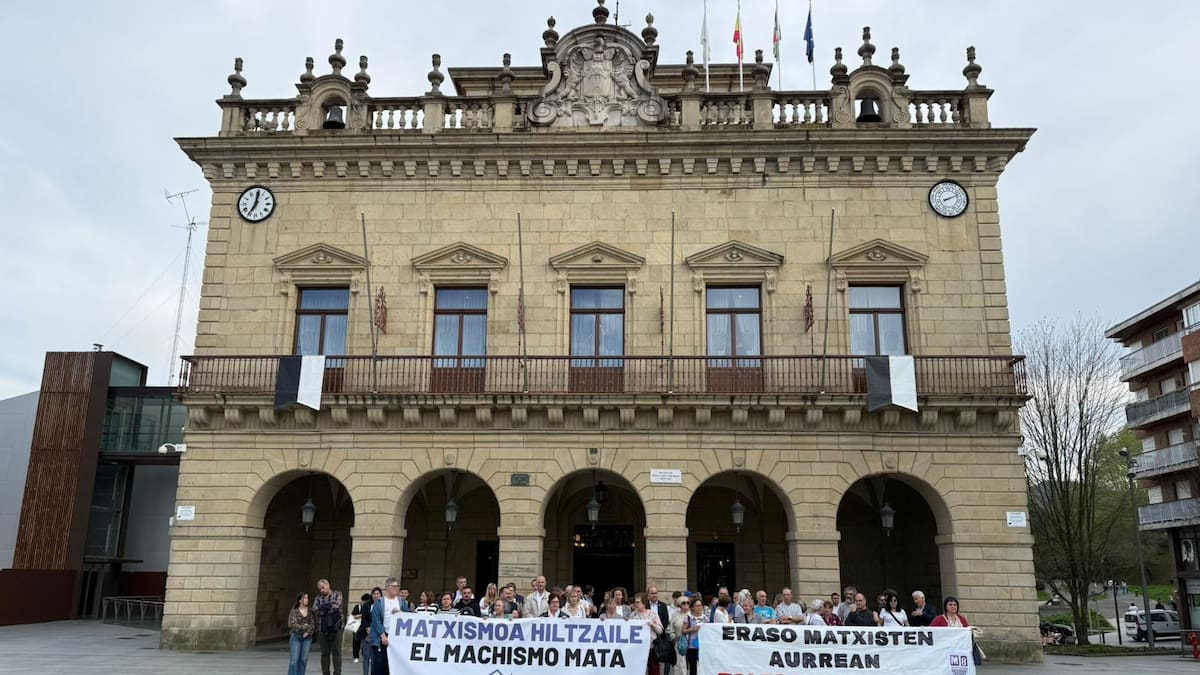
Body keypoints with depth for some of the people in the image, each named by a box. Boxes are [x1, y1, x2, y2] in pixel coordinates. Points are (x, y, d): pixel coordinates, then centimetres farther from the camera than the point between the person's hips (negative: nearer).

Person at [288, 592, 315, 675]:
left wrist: (308, 632, -12)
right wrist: (304, 626, -5)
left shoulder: (310, 611, 5)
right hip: (295, 636, -3)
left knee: (303, 659, 0)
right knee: (294, 659, -8)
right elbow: (292, 624, -9)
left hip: (307, 637, 3)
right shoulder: (294, 611, -3)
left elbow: (312, 624, 3)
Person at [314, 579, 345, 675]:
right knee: (324, 653, 6)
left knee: (336, 652, -5)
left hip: (336, 627, -3)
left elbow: (337, 605, -9)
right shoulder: (319, 597, 12)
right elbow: (314, 608, -4)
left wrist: (323, 607, -4)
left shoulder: (337, 594, 6)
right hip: (322, 628, 3)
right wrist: (331, 606, -12)